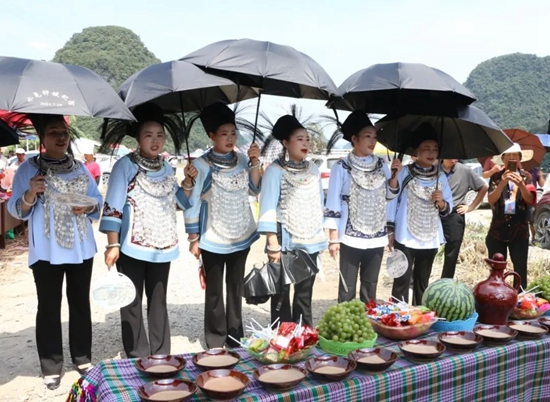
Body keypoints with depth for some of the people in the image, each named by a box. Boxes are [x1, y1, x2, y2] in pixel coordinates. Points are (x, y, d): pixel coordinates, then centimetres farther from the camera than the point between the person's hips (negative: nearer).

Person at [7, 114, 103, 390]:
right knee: (49, 307, 2)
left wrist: (89, 206, -12)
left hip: (80, 247, 4)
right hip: (46, 250, -3)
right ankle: (51, 367, 11)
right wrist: (30, 194, -26)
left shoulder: (80, 168, 8)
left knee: (80, 303, 11)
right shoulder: (29, 168, -3)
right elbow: (16, 210, -6)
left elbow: (97, 199, 10)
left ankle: (83, 358, 23)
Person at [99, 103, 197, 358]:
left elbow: (179, 203, 16)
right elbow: (112, 208, -11)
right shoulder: (125, 165, -8)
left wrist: (188, 182, 0)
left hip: (162, 247, 6)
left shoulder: (167, 168, 9)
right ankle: (138, 358, 14)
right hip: (132, 247, -5)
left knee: (159, 302, 13)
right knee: (132, 303, 4)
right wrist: (113, 245, -15)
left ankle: (161, 355, 24)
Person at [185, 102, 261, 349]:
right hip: (213, 240, -4)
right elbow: (192, 203, -8)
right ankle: (216, 344, 19)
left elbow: (255, 190, 3)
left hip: (241, 237, 4)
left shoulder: (242, 160, 2)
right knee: (214, 292, 6)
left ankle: (235, 340, 26)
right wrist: (193, 239, -8)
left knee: (236, 289, 14)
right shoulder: (201, 165, -11)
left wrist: (254, 163, -9)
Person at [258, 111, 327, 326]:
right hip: (285, 241, -5)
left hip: (310, 242, 5)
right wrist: (273, 244, -17)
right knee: (282, 294, 4)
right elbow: (268, 208, -11)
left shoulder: (313, 169, 10)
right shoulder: (275, 170, -7)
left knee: (305, 294, 12)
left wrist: (321, 235, 13)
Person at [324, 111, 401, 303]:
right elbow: (333, 203, -7)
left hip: (377, 235, 5)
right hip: (351, 237, -4)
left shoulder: (380, 164, 6)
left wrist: (395, 175, -6)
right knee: (347, 286, 1)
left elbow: (390, 195, 11)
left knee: (370, 284, 14)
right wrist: (333, 238, -10)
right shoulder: (342, 167, -8)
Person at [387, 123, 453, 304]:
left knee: (422, 281, 14)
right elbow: (392, 200, -5)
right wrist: (390, 229, -7)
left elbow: (448, 209, 10)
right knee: (402, 281, -4)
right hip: (405, 237, -4)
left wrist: (442, 203, -13)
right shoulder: (404, 173, -5)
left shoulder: (440, 177, 6)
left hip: (430, 239, 4)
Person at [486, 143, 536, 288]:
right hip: (498, 229, 0)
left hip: (520, 229, 0)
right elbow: (491, 200, -10)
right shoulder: (496, 177, 4)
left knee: (520, 270, 3)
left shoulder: (526, 177, 5)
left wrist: (521, 184, -29)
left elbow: (530, 200, -10)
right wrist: (503, 183, -26)